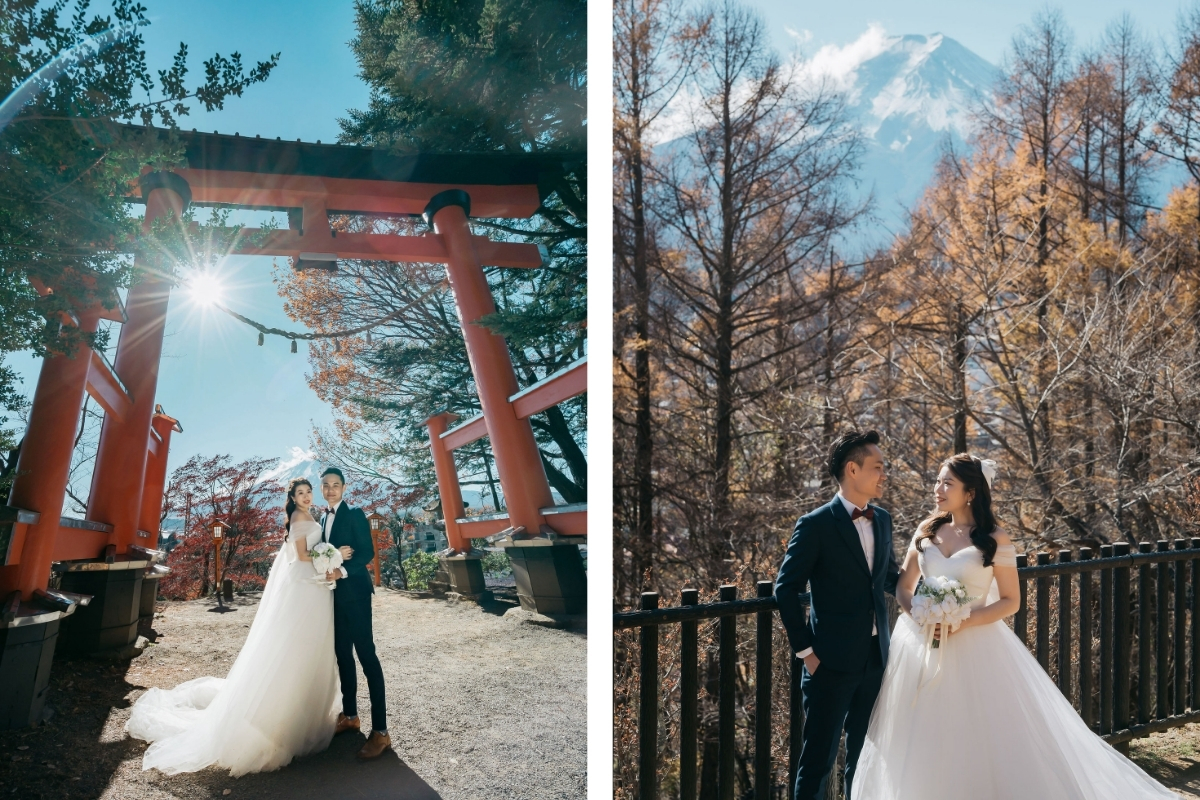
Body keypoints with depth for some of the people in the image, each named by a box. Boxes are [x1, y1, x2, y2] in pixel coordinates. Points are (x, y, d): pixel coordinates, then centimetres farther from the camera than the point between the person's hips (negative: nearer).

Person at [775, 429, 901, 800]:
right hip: (832, 662, -6)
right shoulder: (815, 525, -13)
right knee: (818, 759, 3)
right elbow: (786, 589, -10)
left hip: (875, 659, 6)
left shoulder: (882, 520, 7)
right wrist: (805, 650, -11)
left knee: (864, 756, 18)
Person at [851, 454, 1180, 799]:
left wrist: (963, 622, -17)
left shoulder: (994, 539, -7)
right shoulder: (926, 530, 3)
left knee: (982, 738, 3)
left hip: (975, 650, -3)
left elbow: (1011, 601, -5)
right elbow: (903, 587, 7)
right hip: (923, 647, 4)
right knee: (924, 740, 10)